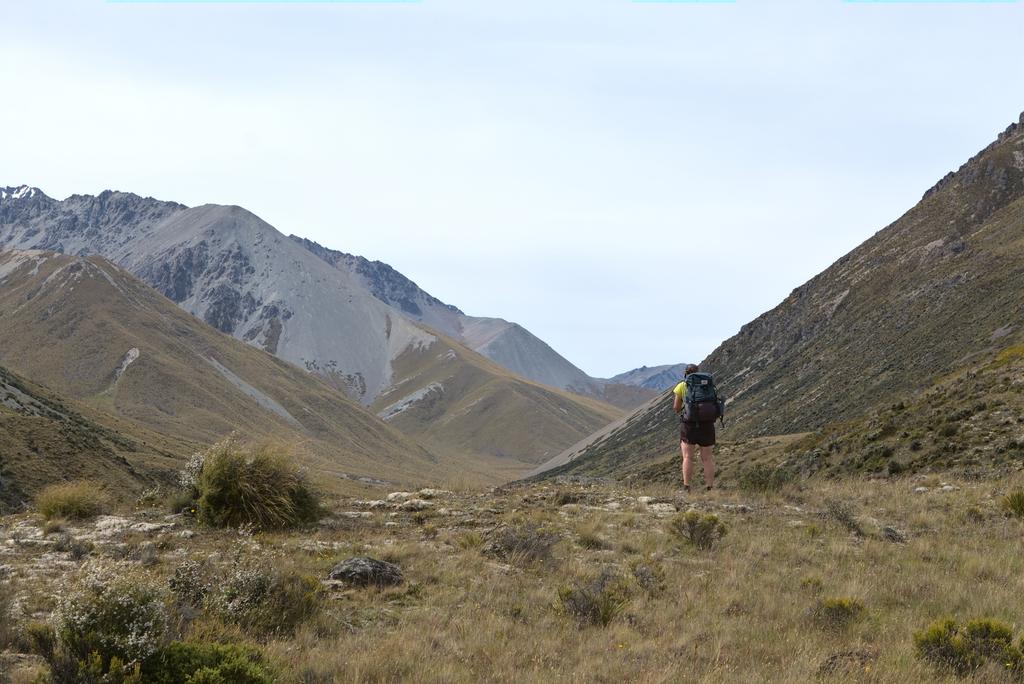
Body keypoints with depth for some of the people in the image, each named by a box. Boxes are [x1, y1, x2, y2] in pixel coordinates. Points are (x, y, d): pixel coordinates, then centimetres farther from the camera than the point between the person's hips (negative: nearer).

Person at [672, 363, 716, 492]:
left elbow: (676, 408, 2)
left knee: (687, 457, 1)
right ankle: (710, 488, 5)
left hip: (689, 423, -2)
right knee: (708, 458, 8)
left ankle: (686, 488, -9)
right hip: (707, 424, 2)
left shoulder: (681, 386, 2)